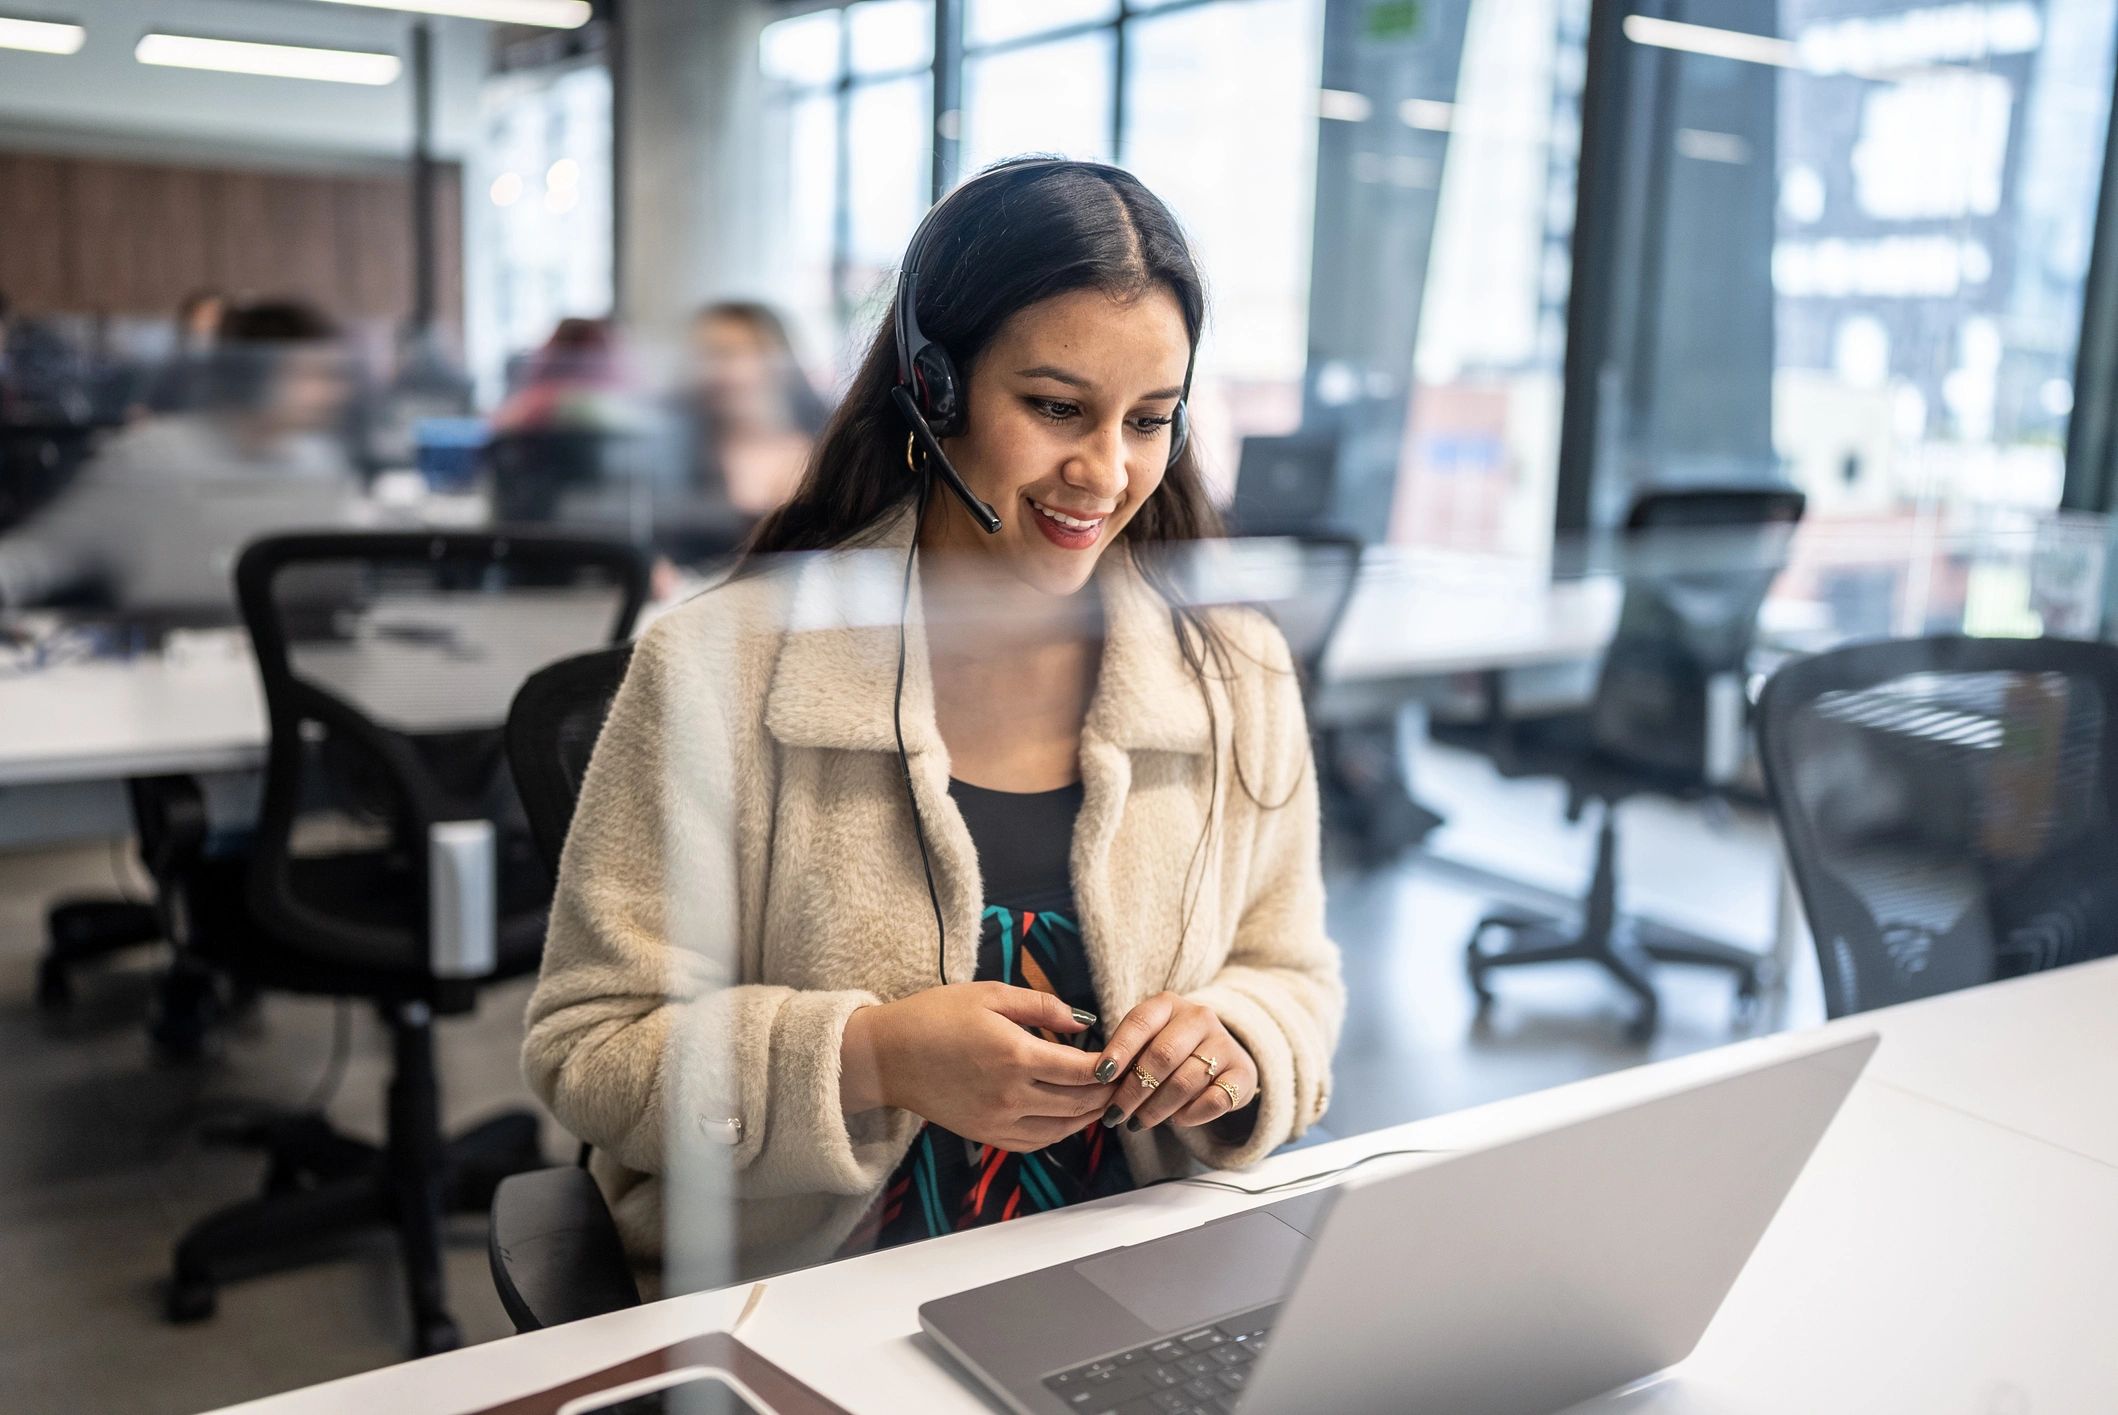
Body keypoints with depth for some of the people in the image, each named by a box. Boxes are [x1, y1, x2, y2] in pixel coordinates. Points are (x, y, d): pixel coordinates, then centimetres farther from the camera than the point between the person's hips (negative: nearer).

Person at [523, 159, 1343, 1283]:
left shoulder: (1237, 681, 3)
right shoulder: (719, 672, -8)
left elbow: (1295, 981, 13)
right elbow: (585, 1050, -6)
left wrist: (1236, 1040, -10)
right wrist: (871, 1060, -20)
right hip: (795, 1316, -2)